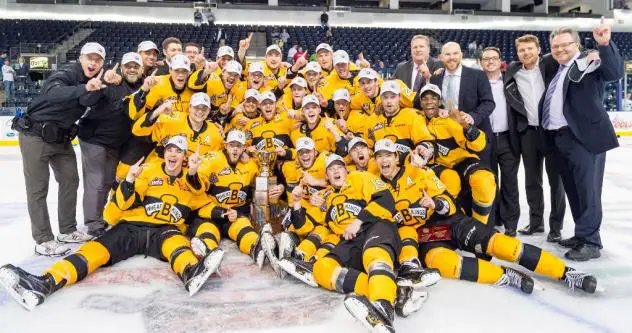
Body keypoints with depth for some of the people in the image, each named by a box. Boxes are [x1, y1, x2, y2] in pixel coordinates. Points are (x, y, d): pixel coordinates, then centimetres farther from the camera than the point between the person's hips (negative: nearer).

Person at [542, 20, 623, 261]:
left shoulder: (590, 62, -2)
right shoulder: (556, 71, 21)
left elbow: (615, 72, -21)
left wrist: (605, 45, -35)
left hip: (585, 136, -8)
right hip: (560, 138, 8)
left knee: (587, 189, -5)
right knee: (573, 190, 14)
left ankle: (591, 243, 3)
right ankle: (582, 235, 26)